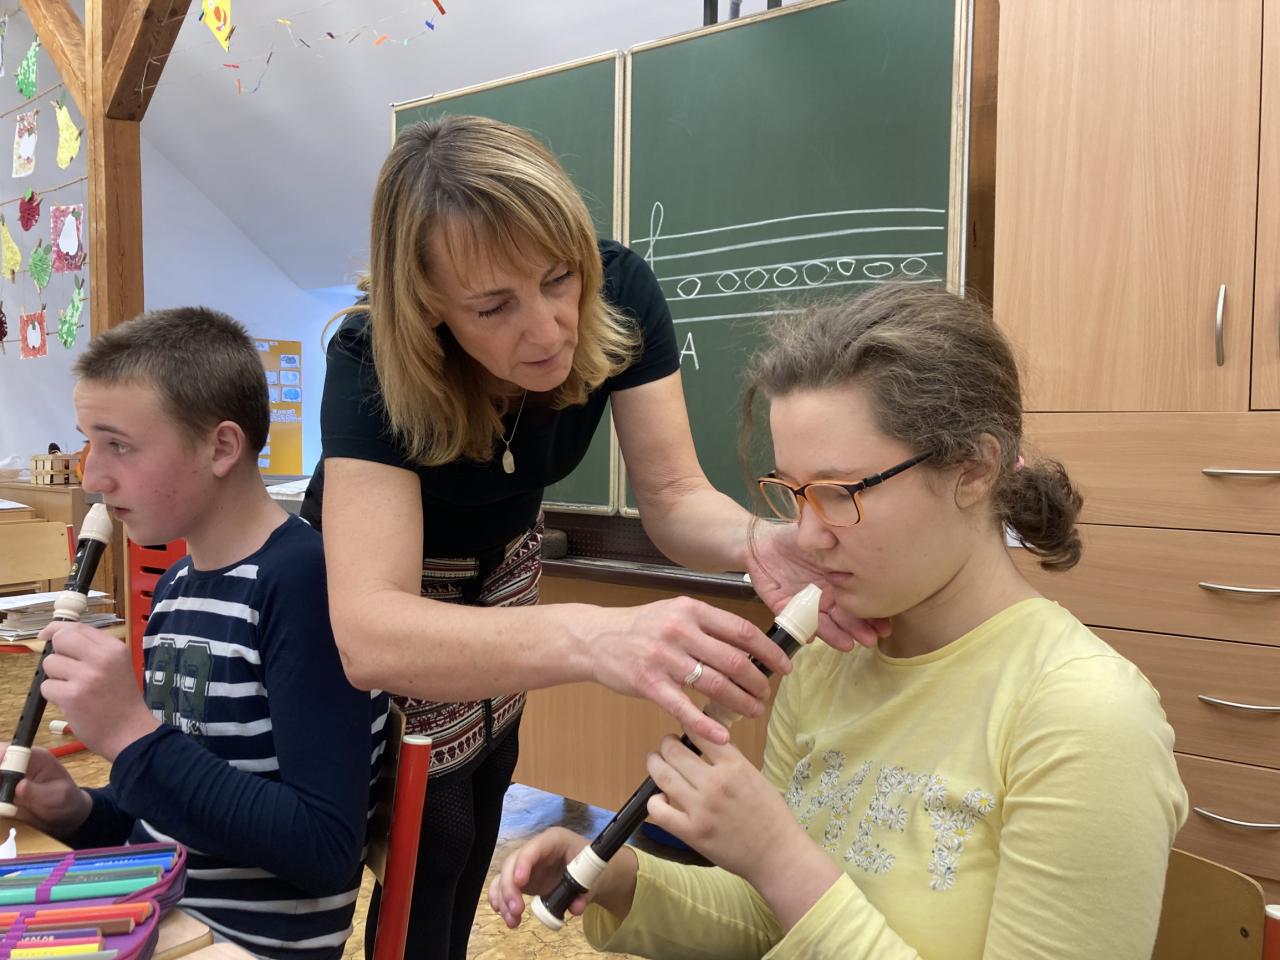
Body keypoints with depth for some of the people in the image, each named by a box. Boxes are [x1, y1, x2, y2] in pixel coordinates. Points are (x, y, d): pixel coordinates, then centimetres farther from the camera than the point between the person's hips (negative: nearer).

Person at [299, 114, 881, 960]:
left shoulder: (619, 294, -28)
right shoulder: (370, 362, -38)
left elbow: (674, 495, -26)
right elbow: (368, 632, -49)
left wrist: (756, 543, -49)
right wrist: (593, 637, -65)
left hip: (501, 569, 4)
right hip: (388, 602, -3)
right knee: (430, 853, 9)